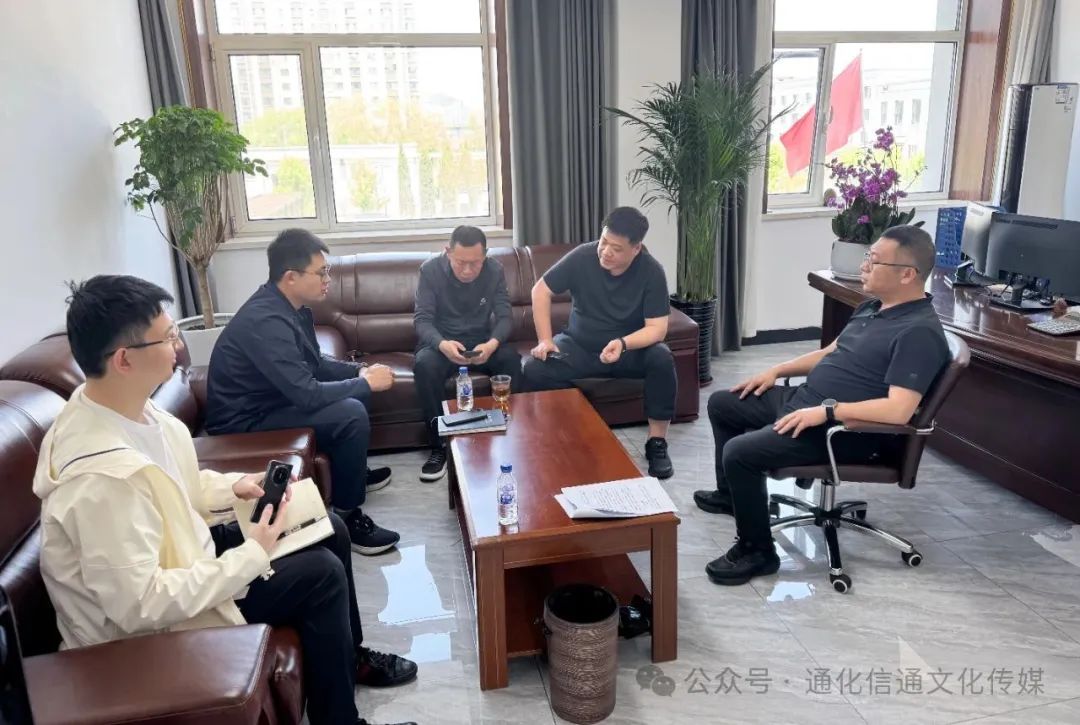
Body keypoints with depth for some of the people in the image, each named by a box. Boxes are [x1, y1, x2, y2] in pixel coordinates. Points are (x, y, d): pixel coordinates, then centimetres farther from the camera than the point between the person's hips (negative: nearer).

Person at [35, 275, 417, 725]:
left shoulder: (127, 406, -7)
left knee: (328, 530, 8)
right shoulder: (103, 473, -35)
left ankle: (349, 658, 30)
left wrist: (233, 486, -4)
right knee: (321, 572, -13)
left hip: (177, 555, 9)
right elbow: (139, 606, -33)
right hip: (146, 623, -9)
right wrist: (253, 555, -26)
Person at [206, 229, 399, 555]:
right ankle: (348, 515, -9)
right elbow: (307, 395, -32)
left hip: (271, 399, 10)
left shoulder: (292, 306, 1)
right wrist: (367, 382, -19)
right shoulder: (265, 321, -29)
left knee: (355, 392, 14)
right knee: (351, 414, -24)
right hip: (244, 421, -10)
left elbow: (315, 364, 13)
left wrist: (360, 371, -3)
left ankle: (354, 471, 31)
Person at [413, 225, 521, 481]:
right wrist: (442, 344, -39)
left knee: (511, 359, -30)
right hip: (441, 342, -1)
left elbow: (505, 316, -10)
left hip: (482, 342, 2)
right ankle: (439, 446, -23)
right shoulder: (430, 270, -13)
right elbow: (422, 319, -16)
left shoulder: (495, 271, -7)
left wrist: (493, 343, -34)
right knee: (424, 365, -35)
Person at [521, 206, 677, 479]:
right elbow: (541, 290, -7)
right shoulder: (582, 257, -15)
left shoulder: (651, 272, -18)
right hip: (579, 346, 1)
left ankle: (657, 443, -16)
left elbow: (657, 328, -21)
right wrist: (545, 339, -15)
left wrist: (623, 343, -40)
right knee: (534, 369, -25)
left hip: (630, 349, -1)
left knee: (662, 359, -32)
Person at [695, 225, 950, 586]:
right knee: (722, 403, 19)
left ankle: (757, 552, -4)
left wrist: (826, 410, -29)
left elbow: (898, 410, -30)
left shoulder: (919, 332, -21)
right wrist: (777, 370, 14)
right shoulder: (873, 307, 11)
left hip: (844, 429, -10)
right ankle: (731, 494, 37)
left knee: (740, 452, -25)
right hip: (801, 399, 11)